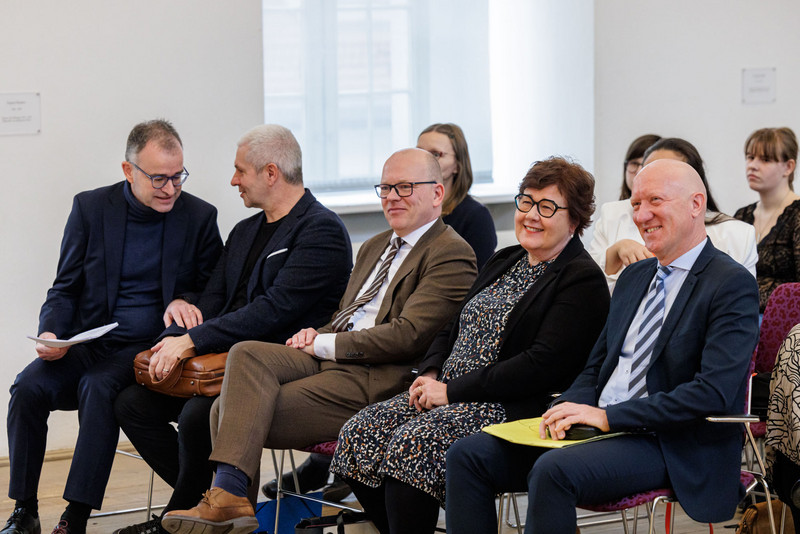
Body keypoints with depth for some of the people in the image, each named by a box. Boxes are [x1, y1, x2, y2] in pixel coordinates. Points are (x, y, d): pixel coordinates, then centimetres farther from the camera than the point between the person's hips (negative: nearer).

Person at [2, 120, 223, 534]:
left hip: (149, 347, -2)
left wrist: (184, 301, -13)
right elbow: (65, 287, 9)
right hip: (90, 343, 2)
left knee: (99, 386, -33)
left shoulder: (199, 217, 3)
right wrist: (50, 333, -11)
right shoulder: (90, 208, 5)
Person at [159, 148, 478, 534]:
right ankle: (227, 495, -29)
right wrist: (316, 335, 4)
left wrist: (325, 344, -11)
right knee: (247, 353, -20)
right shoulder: (374, 247, 26)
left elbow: (408, 335, -14)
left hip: (374, 381, -8)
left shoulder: (452, 255, -5)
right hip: (328, 358, 8)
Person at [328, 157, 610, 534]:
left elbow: (542, 365, -18)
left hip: (511, 408, -9)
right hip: (448, 394, 9)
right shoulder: (504, 262, 20)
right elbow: (454, 329, 26)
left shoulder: (583, 281, -7)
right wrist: (431, 374, 2)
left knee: (408, 446, -30)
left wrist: (451, 391, -16)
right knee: (358, 434, -11)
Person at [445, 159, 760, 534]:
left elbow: (714, 393, -19)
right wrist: (572, 409, -2)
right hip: (598, 426, 8)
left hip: (671, 446, -8)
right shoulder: (633, 277, 20)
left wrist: (609, 416, -19)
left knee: (554, 470, -34)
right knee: (469, 455, -9)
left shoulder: (733, 285, -7)